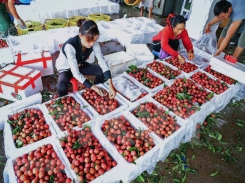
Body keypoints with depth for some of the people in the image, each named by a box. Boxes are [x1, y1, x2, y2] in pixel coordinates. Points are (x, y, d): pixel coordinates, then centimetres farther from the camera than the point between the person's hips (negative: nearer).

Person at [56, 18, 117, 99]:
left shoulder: (93, 43, -25)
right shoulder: (70, 46, -39)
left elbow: (102, 62, -25)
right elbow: (76, 73, -37)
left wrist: (111, 85, -35)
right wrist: (93, 87, -39)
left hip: (80, 65, 5)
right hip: (66, 68, -5)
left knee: (102, 71, -14)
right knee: (62, 87, -34)